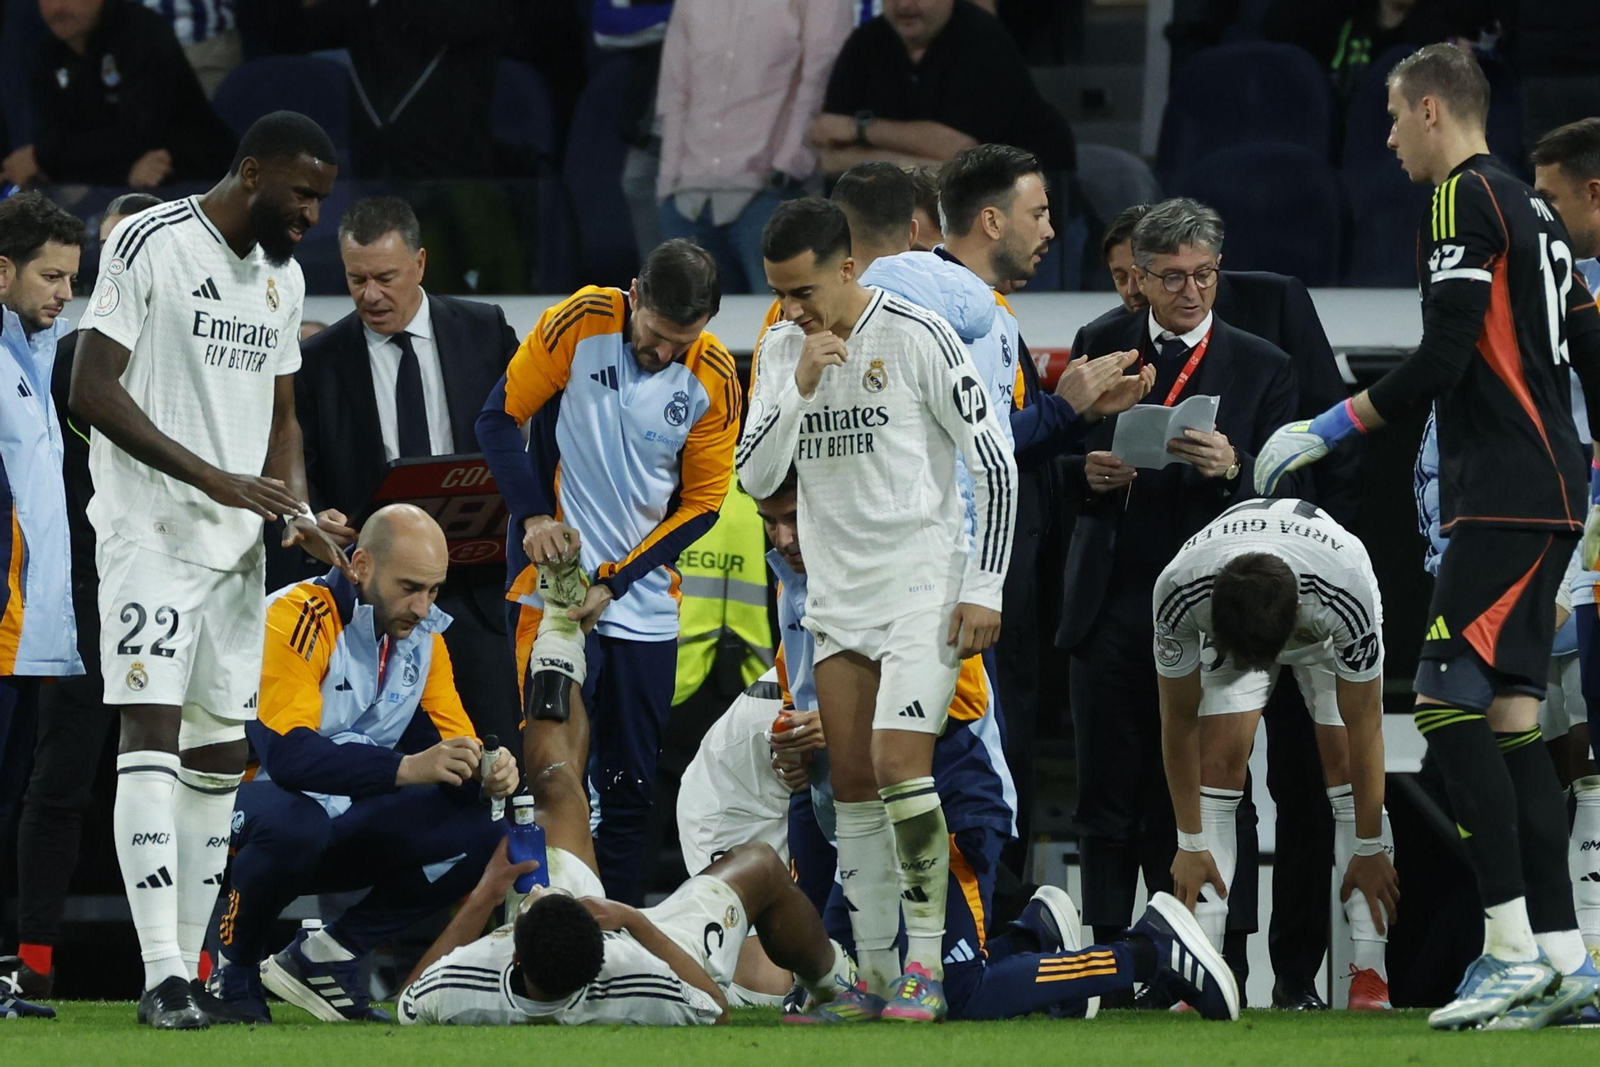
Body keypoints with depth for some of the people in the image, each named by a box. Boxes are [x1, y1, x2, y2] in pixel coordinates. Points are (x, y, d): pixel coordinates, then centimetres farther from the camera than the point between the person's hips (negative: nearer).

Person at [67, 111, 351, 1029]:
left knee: (221, 754, 7)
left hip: (239, 542, 8)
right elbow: (92, 389, -15)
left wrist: (299, 511, 3)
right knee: (152, 730, -15)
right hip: (151, 533, -8)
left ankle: (187, 968, 13)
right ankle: (165, 976, -22)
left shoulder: (283, 278, 13)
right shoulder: (152, 245, -10)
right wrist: (212, 478, -21)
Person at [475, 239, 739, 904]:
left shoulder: (714, 378, -5)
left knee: (630, 786, 7)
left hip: (644, 605, 3)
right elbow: (499, 417, -2)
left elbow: (702, 502, 1)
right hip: (556, 580, -3)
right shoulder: (580, 324, -11)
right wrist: (534, 516, -14)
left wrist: (614, 581, -8)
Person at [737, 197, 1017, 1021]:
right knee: (852, 780, 4)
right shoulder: (781, 349, 6)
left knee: (898, 762, -17)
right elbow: (755, 478, 2)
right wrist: (800, 386, -12)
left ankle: (926, 966, -11)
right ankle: (872, 972, 9)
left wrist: (985, 589, -11)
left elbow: (995, 463, -8)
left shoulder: (917, 337, -12)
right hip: (839, 594, 6)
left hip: (922, 584, -6)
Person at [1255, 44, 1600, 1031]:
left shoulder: (1464, 200, -9)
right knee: (1510, 715, 6)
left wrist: (1328, 430, -7)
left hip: (1507, 500, -9)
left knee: (1450, 700, -13)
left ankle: (1516, 945, -19)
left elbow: (1441, 360, -17)